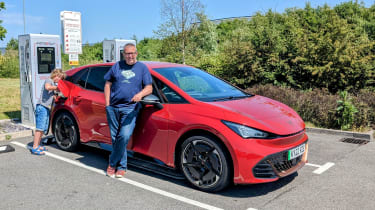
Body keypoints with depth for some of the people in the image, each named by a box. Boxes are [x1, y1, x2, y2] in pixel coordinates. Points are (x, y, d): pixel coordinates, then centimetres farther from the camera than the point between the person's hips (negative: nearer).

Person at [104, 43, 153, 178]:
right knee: (115, 137, 3)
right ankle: (122, 166, 16)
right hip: (113, 108, 3)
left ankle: (113, 163, 3)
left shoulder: (142, 68, 10)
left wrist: (140, 94, -17)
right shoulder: (117, 66, 14)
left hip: (130, 108, -2)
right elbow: (108, 85, 16)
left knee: (124, 136, -15)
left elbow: (149, 88, 5)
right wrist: (107, 104, 6)